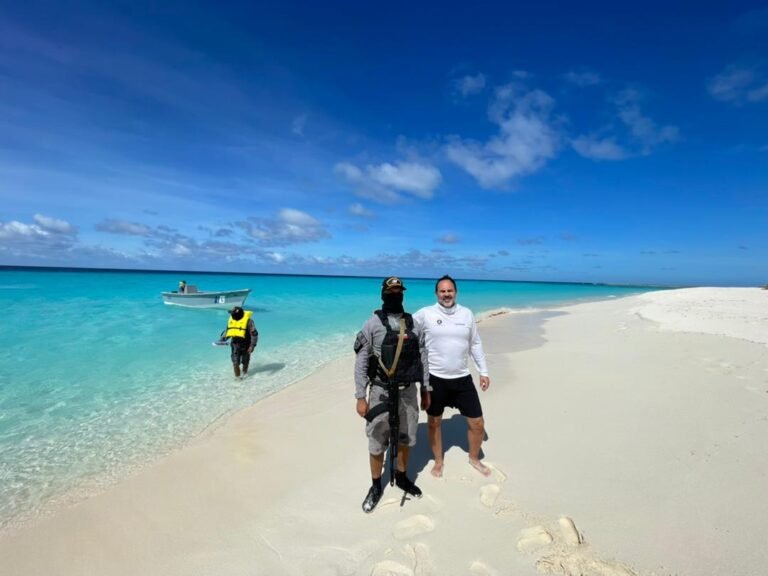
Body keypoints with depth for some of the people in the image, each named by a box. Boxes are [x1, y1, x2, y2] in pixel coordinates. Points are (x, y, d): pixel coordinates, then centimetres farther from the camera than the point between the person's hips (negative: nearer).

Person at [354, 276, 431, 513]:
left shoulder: (413, 323, 3)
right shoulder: (373, 323, -10)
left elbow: (422, 358, 9)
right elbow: (360, 362, -10)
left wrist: (425, 390, 10)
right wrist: (360, 397, -12)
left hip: (408, 391, 4)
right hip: (381, 392, -4)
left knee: (407, 438, 18)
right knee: (377, 443, 9)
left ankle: (402, 477, 43)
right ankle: (376, 486, 32)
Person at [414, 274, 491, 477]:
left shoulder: (467, 314, 1)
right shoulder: (426, 314, -9)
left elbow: (475, 344, 9)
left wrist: (483, 372, 8)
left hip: (462, 378, 3)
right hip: (435, 378, -2)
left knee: (477, 423, 9)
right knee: (434, 422, 15)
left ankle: (474, 458, 38)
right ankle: (438, 462, 39)